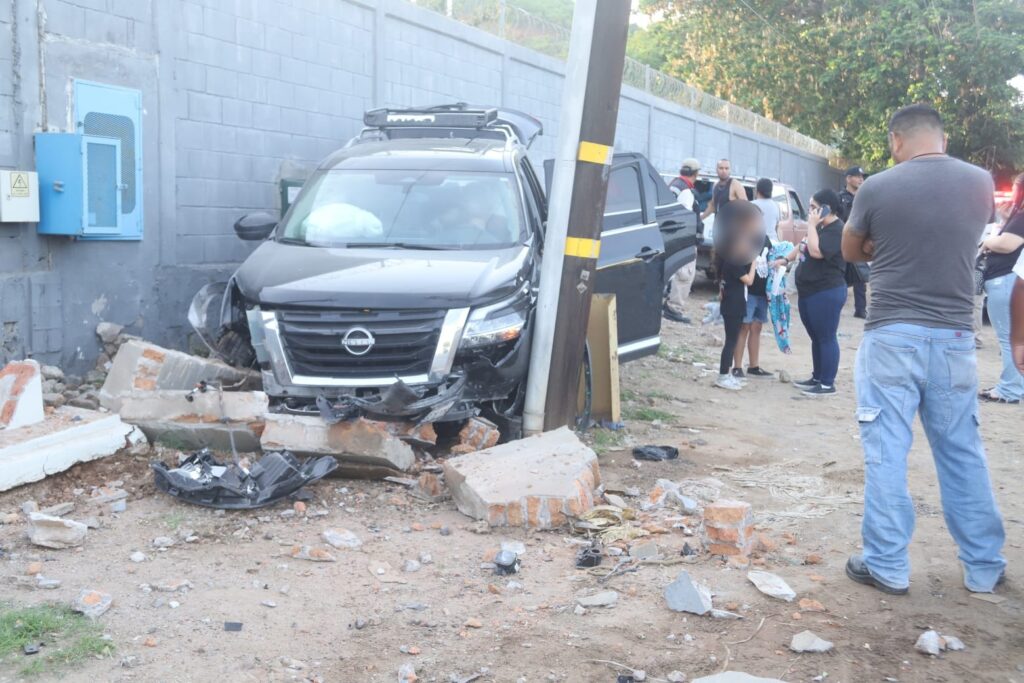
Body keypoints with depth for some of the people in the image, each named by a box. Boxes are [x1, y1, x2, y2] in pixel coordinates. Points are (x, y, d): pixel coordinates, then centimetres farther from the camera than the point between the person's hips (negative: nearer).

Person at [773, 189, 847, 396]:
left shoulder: (837, 230, -17)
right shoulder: (820, 227, 15)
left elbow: (816, 251, -28)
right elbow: (803, 246, 30)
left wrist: (811, 225, -20)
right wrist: (785, 259, 21)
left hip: (827, 293, -10)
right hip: (809, 292, 10)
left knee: (826, 338, -4)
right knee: (816, 338, 16)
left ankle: (828, 384, 2)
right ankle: (817, 378, 26)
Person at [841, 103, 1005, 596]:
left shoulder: (877, 188, -7)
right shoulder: (981, 183, 3)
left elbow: (851, 252, 9)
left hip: (892, 336, -3)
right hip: (954, 338, 4)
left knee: (886, 452, 3)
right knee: (962, 452, 13)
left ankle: (887, 566, 8)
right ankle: (984, 566, 22)